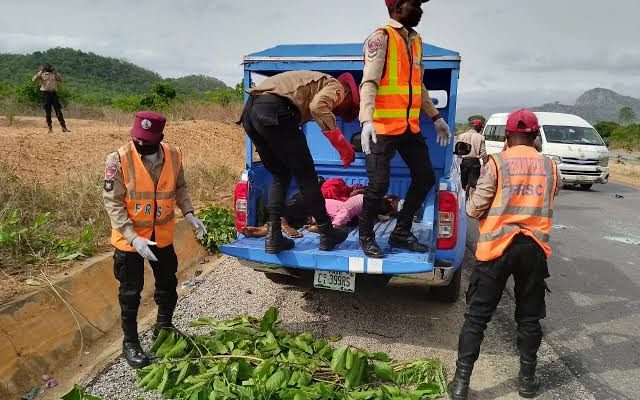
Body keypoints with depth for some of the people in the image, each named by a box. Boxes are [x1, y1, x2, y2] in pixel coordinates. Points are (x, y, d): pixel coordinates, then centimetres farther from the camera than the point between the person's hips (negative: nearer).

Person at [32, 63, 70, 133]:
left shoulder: (54, 74, 10)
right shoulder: (42, 75, 3)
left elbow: (61, 80, 0)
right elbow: (34, 79, -11)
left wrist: (56, 72, -7)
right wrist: (41, 72, -16)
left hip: (54, 93, 2)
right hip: (46, 93, -2)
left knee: (59, 111, -2)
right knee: (48, 112, 2)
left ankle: (64, 127, -2)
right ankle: (50, 128, 8)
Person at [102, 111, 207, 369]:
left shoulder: (173, 156, -8)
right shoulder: (119, 159, -19)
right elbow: (112, 202, -18)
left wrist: (189, 214, -6)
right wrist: (133, 237, -27)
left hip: (162, 236, 4)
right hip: (129, 240, -4)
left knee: (168, 285, 18)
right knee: (131, 293, 9)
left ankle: (163, 329, 44)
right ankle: (130, 342, 29)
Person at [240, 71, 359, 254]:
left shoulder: (316, 81, 36)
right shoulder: (336, 87, 11)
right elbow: (318, 107, -13)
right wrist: (343, 146, -11)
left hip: (249, 111, 8)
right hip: (273, 110, -8)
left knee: (280, 176, 19)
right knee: (306, 176, 6)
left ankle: (273, 238, 12)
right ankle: (327, 234, 16)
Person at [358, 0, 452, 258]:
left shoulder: (416, 40, 16)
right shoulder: (381, 38, -8)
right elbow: (369, 82, -18)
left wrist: (435, 117, 23)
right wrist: (366, 120, -32)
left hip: (411, 126, 8)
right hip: (383, 127, -8)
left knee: (426, 178, 9)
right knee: (379, 184, -7)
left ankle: (401, 232, 22)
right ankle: (366, 236, 14)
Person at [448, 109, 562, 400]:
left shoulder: (497, 163, -7)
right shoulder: (550, 167, 4)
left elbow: (473, 209, -9)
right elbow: (548, 204, 15)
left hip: (497, 246, -3)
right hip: (535, 247, 3)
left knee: (477, 316, 5)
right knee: (529, 317, 18)